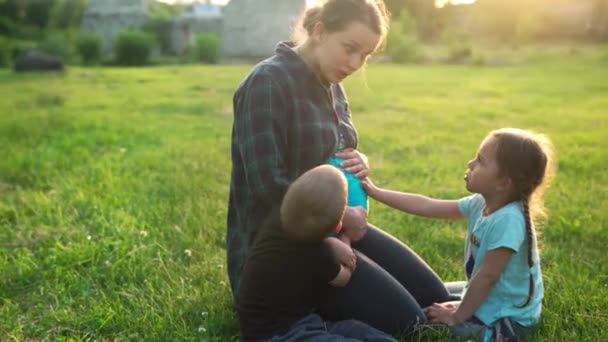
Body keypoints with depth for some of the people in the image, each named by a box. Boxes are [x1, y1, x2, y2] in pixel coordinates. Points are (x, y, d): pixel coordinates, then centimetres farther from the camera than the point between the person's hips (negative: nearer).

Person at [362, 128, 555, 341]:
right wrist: (377, 193, 0)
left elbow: (487, 275, -26)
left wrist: (458, 317, -15)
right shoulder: (480, 204, -5)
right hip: (488, 302, 9)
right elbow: (427, 206, 0)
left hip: (507, 318, -9)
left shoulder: (508, 219, -30)